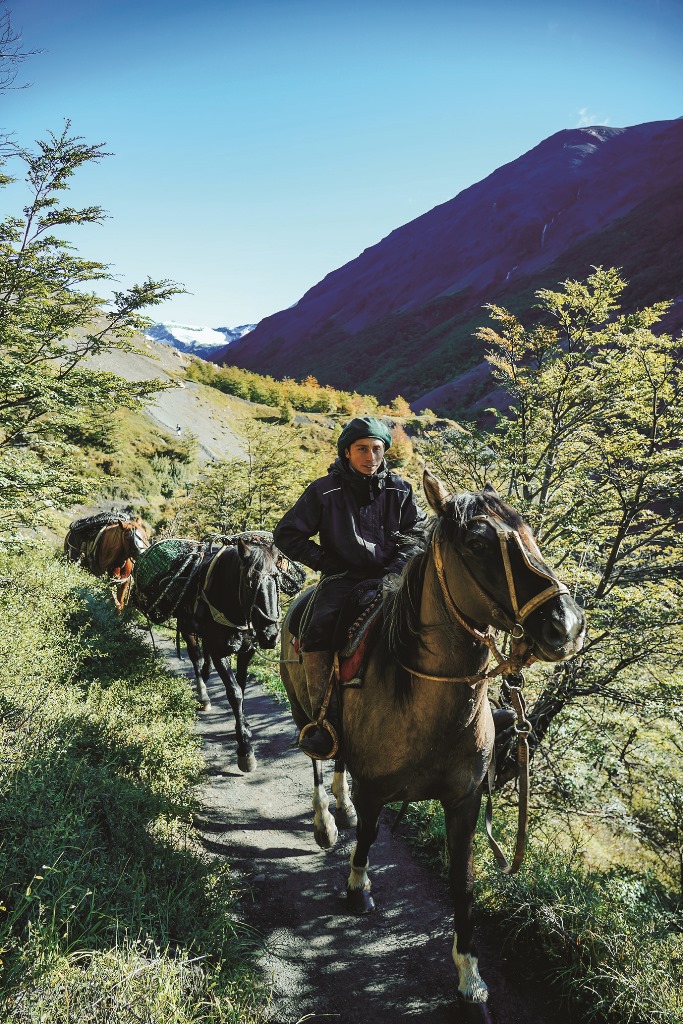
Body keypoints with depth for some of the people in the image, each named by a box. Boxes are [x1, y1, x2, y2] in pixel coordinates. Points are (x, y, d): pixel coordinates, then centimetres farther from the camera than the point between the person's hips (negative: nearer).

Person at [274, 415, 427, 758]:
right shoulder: (324, 491, -1)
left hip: (390, 576, 2)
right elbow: (286, 534, 2)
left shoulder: (399, 489, 7)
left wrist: (399, 563, -3)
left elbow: (419, 530, 14)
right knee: (317, 630, -28)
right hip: (342, 578, -2)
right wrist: (323, 561, -6)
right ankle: (323, 717, -20)